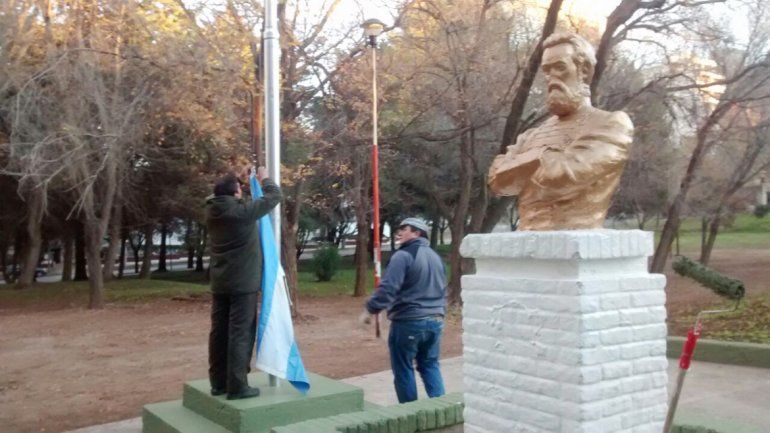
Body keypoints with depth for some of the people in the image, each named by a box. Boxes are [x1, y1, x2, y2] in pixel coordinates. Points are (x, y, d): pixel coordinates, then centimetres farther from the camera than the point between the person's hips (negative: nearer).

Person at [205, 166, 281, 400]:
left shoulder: (212, 212, 3)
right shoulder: (243, 211, -15)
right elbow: (274, 196, -5)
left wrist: (244, 182, 23)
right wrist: (265, 179, 13)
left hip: (220, 284, 7)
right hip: (243, 283, -7)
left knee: (219, 332, 11)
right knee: (241, 333, -4)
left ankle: (218, 382, 19)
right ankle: (237, 386, -2)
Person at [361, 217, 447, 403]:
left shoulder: (403, 255, -12)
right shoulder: (435, 257, 15)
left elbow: (388, 287, -20)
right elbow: (442, 290, 23)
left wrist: (370, 309, -11)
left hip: (408, 321, -8)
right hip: (435, 320, 8)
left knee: (403, 369, 5)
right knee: (430, 365, 16)